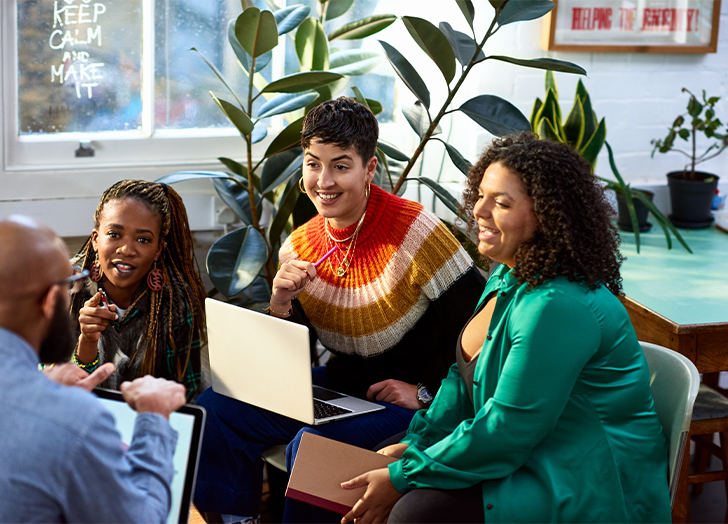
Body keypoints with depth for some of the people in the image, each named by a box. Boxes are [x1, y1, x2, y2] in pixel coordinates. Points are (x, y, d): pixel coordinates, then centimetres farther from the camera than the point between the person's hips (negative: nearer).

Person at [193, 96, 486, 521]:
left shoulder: (415, 231, -19)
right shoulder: (298, 248, 1)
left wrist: (428, 392, -12)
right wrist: (281, 305, -12)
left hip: (414, 406, -6)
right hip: (338, 389, 7)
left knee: (310, 446, -30)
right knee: (214, 410, -5)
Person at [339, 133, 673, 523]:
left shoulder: (558, 307, -26)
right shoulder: (510, 277, 6)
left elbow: (507, 429, -24)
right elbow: (468, 375, 15)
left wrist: (403, 478, -18)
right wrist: (416, 443, 2)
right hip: (530, 459, 10)